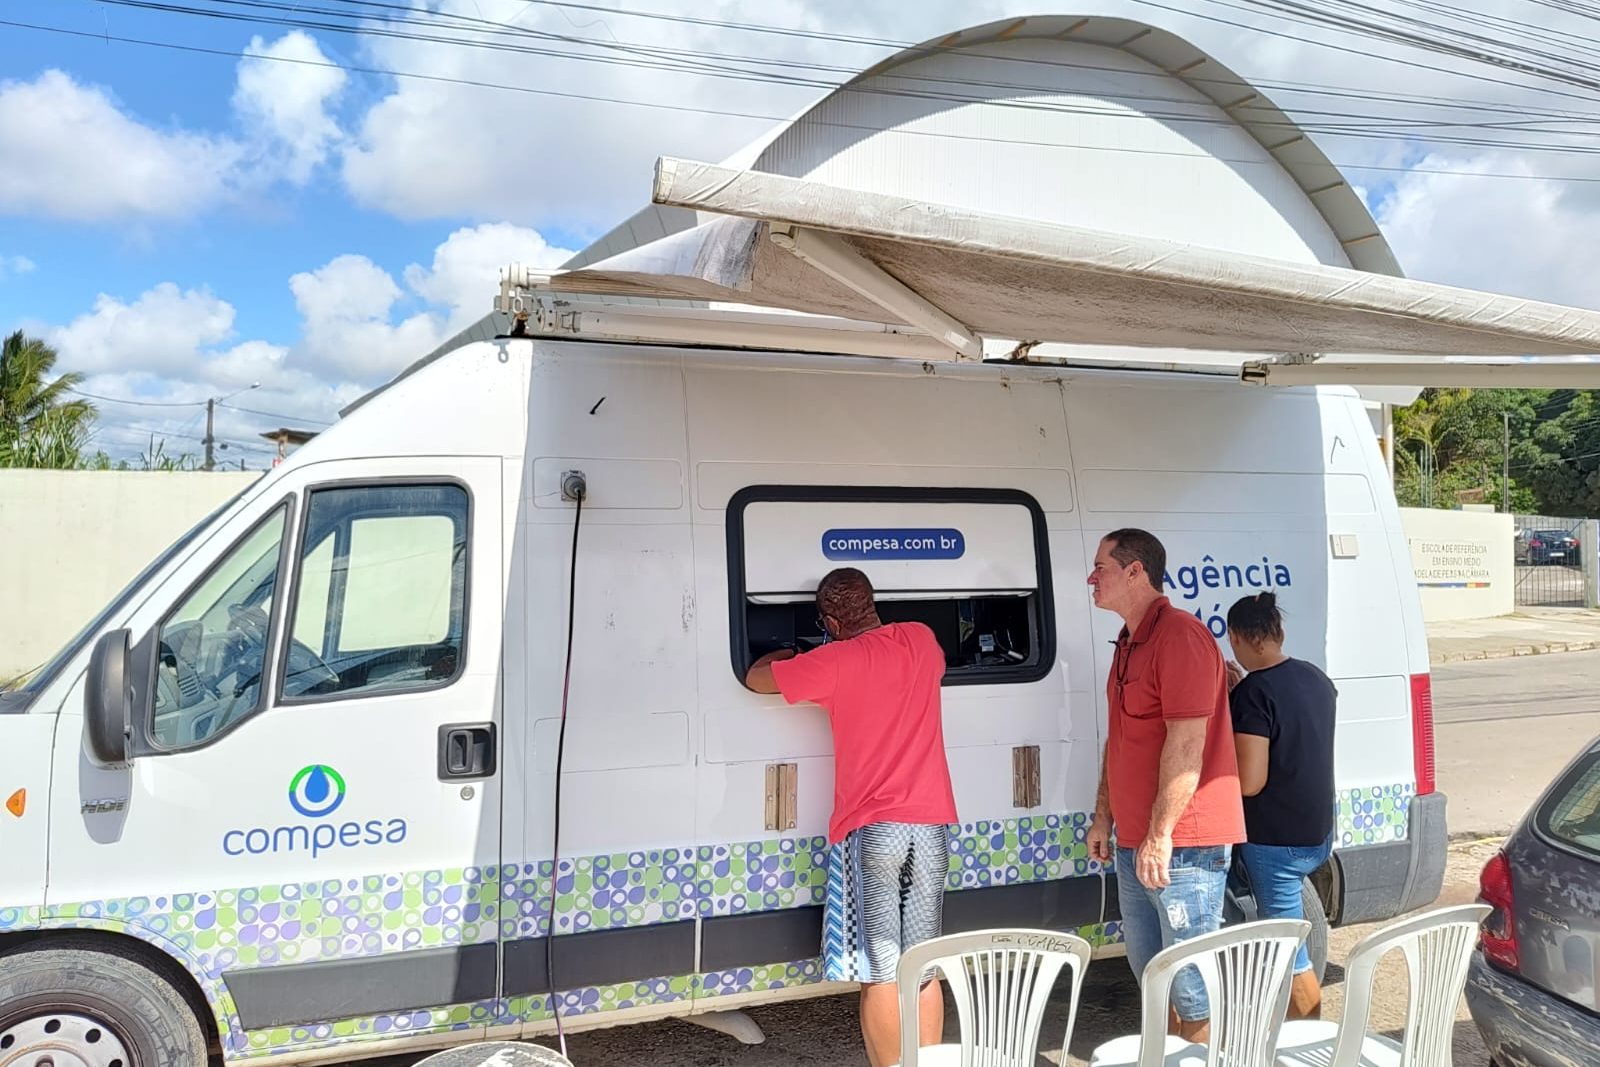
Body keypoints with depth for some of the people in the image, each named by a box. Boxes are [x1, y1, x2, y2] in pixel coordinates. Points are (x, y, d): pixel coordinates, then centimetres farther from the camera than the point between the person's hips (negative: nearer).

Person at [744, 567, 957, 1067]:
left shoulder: (834, 661, -7)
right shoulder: (922, 641, 6)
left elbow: (755, 678, 6)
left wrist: (784, 655, 27)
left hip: (870, 829, -5)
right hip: (929, 825, 5)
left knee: (880, 974, 2)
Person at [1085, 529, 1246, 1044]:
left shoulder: (1180, 636, -15)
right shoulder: (1129, 644, 15)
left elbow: (1186, 744, -22)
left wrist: (1160, 834, -23)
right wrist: (1104, 816, 18)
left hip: (1179, 844, -10)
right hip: (1135, 844, 10)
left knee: (1192, 983, -1)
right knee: (1150, 972, 19)